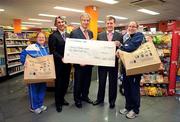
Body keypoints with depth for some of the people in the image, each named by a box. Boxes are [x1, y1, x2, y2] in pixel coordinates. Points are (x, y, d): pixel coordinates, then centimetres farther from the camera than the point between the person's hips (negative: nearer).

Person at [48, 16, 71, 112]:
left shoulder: (68, 35, 11)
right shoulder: (53, 36, -9)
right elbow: (52, 51, -14)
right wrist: (61, 58, -24)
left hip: (67, 63, 6)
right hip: (59, 64, -6)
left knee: (66, 82, 16)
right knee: (58, 83, 9)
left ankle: (62, 98, 38)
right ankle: (58, 102, 29)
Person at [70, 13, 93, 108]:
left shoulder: (90, 33, 10)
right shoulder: (74, 33, -11)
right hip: (79, 63, -6)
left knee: (87, 80, 18)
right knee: (78, 82, 11)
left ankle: (85, 96, 39)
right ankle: (77, 99, 31)